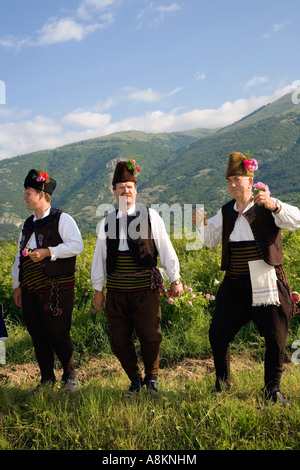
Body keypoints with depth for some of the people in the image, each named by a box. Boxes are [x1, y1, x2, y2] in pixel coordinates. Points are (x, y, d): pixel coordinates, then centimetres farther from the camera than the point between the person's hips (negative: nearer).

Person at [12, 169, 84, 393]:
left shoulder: (62, 219, -5)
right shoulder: (28, 225, 17)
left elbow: (77, 245, -18)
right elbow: (20, 256, 22)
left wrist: (47, 252, -22)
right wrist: (18, 285, 19)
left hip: (56, 290, -7)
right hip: (30, 290, 7)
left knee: (57, 333, -3)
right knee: (37, 335, 9)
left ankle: (70, 375, 19)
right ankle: (47, 379, 23)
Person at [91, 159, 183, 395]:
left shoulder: (150, 216, 4)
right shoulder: (107, 221, 11)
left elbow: (165, 248, 5)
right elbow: (100, 257, 14)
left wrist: (175, 279, 3)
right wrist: (98, 290, 14)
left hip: (145, 288, -3)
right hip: (116, 291, 3)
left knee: (150, 336, 0)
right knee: (119, 340, 6)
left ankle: (151, 378, 25)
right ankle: (135, 379, 27)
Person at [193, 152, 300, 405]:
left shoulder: (267, 208, -5)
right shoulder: (226, 212, 10)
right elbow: (210, 240, 15)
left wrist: (273, 205, -37)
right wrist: (201, 224, -4)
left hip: (268, 283, -4)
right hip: (235, 284, 4)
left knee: (276, 337, 0)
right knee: (218, 333, 4)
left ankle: (273, 389, 19)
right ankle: (222, 381, 26)